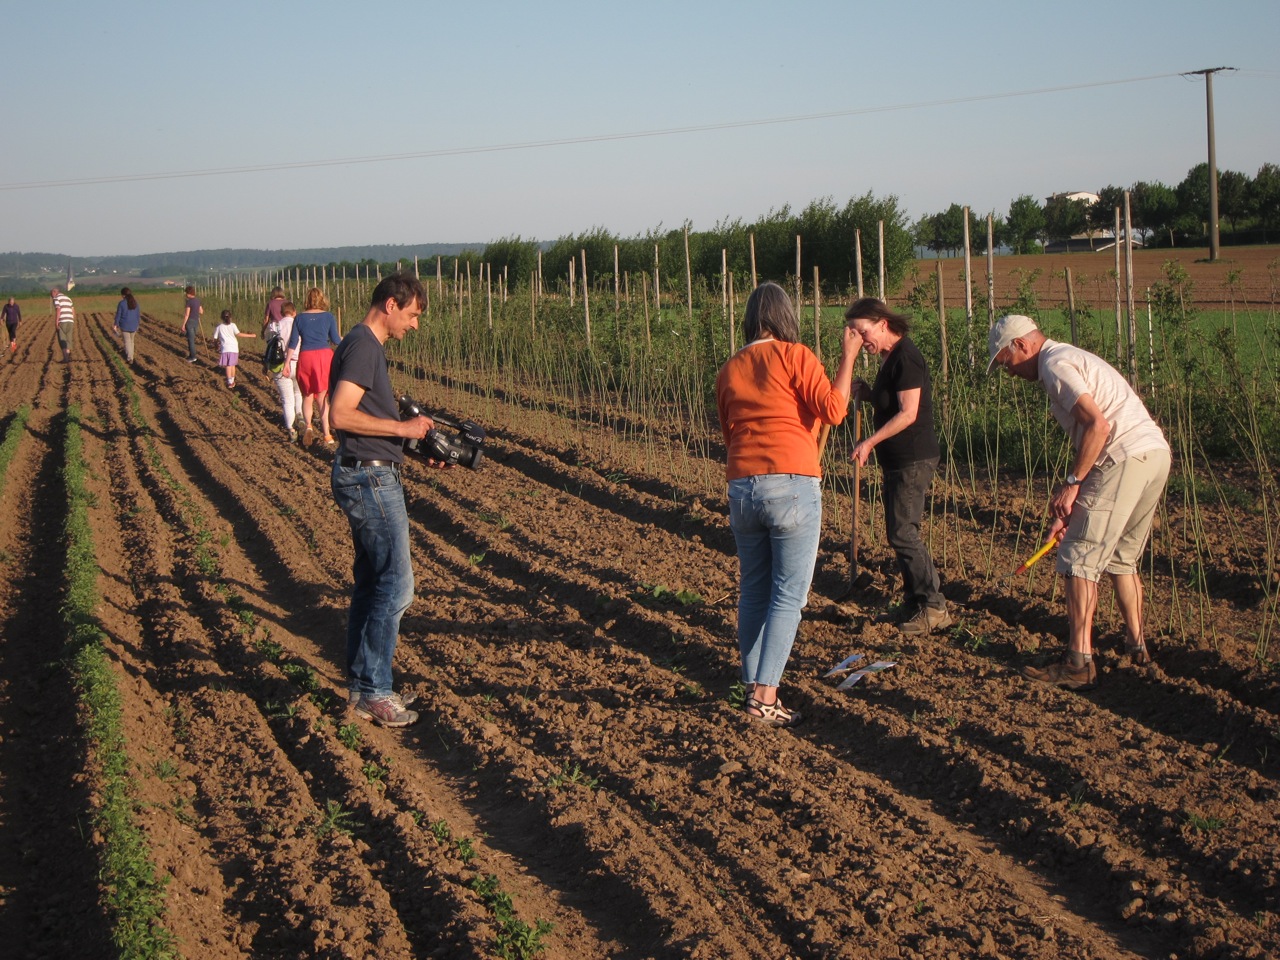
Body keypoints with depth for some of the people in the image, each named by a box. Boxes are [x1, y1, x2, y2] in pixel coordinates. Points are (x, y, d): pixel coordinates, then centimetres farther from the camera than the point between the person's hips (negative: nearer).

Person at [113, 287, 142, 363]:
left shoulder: (121, 303, -14)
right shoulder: (135, 302, -3)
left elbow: (118, 315, -8)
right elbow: (138, 314, 4)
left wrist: (116, 324, 4)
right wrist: (137, 325, 15)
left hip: (124, 325, -3)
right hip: (133, 325, 3)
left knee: (127, 341, 3)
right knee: (131, 340, 20)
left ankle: (130, 358, -9)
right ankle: (130, 356, 27)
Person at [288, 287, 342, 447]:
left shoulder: (299, 318, 3)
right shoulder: (328, 317, 0)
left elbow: (293, 342, 2)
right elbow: (335, 340, 0)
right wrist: (343, 340, 23)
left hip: (305, 357, 0)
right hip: (324, 356, 0)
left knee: (307, 396, 14)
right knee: (322, 397, 7)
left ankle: (308, 426, -9)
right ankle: (327, 435, 3)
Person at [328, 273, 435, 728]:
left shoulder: (367, 345, 17)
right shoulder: (363, 345, -15)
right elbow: (340, 415, -24)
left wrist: (418, 440, 10)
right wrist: (402, 427, -18)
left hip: (371, 477, 11)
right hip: (370, 479, -11)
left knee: (370, 583, 14)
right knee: (396, 584, -7)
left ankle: (361, 688, 20)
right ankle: (375, 692, -2)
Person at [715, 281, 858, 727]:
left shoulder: (729, 369, 13)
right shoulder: (795, 356, -3)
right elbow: (833, 410, -12)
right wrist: (847, 357, -3)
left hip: (742, 488, 5)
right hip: (793, 487, -5)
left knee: (753, 592, 15)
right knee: (788, 595, -2)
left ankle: (752, 686, 19)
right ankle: (765, 695, -7)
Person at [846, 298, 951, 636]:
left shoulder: (905, 357, -16)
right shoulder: (890, 358, 14)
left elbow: (908, 413, -22)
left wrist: (870, 442, -22)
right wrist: (867, 394, 5)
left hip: (913, 460, -10)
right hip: (897, 461, 10)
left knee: (902, 532, -10)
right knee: (900, 532, 12)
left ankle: (934, 607, -5)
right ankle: (915, 603, 20)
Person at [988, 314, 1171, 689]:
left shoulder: (1055, 364, -6)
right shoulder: (1073, 358, 25)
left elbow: (1098, 425, -19)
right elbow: (1085, 438, 26)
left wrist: (1072, 483, -14)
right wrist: (1069, 506, 23)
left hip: (1125, 458, -10)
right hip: (1156, 453, 10)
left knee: (1080, 559, -6)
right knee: (1122, 556, 23)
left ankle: (1080, 663, -9)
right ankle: (1136, 644, 30)